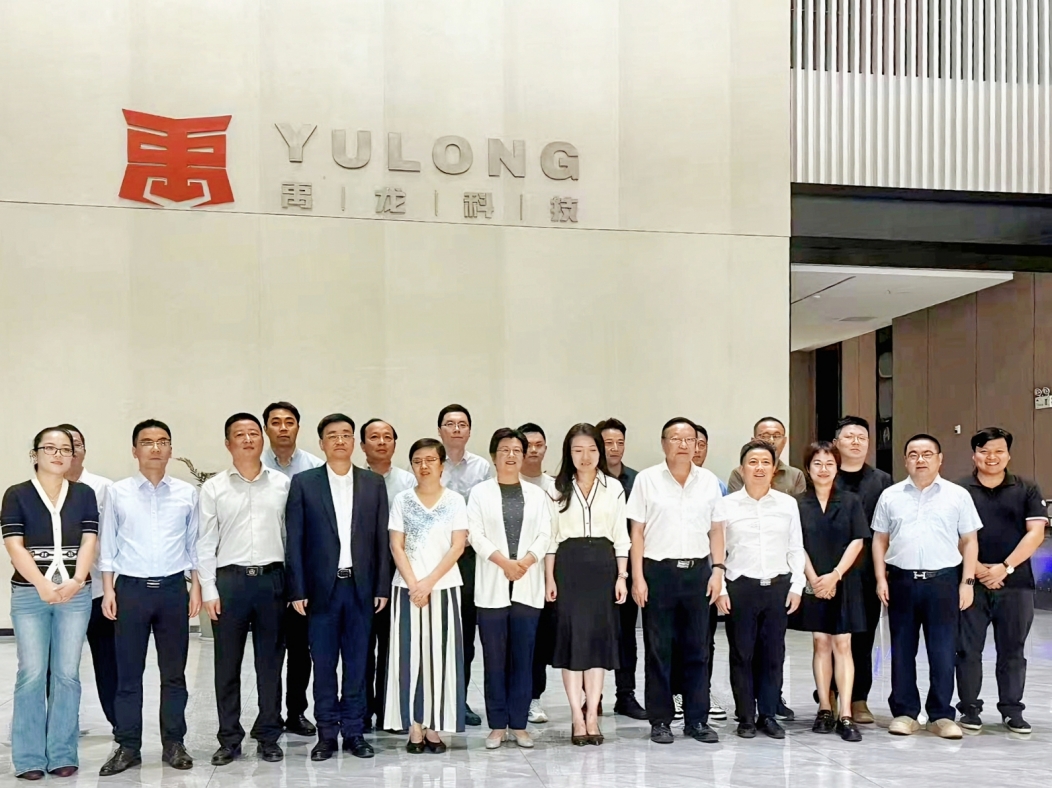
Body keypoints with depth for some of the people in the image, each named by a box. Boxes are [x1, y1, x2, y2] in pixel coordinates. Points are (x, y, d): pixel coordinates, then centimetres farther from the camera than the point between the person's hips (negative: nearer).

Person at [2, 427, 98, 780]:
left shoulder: (84, 494, 8)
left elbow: (89, 542, 2)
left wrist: (75, 582, -14)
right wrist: (43, 585, -17)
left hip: (76, 595, 2)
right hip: (29, 595, -2)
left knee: (67, 673, 3)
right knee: (32, 674, -1)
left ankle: (63, 754, 12)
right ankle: (29, 757, 9)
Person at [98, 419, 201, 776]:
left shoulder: (187, 493, 3)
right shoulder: (118, 492, 1)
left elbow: (194, 543, 7)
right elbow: (108, 545, 3)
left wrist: (196, 586, 3)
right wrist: (108, 590, -2)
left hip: (173, 588, 1)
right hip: (131, 588, -1)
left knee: (174, 672, 8)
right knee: (128, 673, 5)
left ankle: (173, 743, 18)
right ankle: (128, 746, 15)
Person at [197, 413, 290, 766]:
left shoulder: (282, 484, 5)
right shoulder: (213, 488, 2)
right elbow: (205, 543, 2)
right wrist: (208, 590, -3)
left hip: (272, 578, 1)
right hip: (229, 579, -1)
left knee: (270, 664, 8)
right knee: (227, 665, 6)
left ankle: (268, 736, 18)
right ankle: (229, 739, 16)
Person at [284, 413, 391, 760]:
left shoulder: (374, 483, 6)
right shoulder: (303, 483, 0)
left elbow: (381, 539, 6)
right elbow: (294, 541, -1)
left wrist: (382, 587, 1)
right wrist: (298, 590, -6)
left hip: (361, 586, 2)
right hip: (321, 587, -1)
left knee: (357, 664, 8)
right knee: (323, 665, 5)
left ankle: (354, 732, 17)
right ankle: (327, 734, 15)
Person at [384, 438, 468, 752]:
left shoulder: (455, 501, 2)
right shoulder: (401, 500, 4)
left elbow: (457, 546, -4)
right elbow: (396, 546, 0)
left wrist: (428, 583, -12)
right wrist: (413, 584, -12)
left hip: (443, 587, 0)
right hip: (408, 588, 0)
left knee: (440, 654, 1)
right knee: (410, 653, 0)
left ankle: (434, 726, 8)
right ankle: (414, 726, 6)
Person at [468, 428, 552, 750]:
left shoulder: (536, 494, 12)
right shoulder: (480, 493, 6)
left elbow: (544, 535, 4)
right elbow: (476, 535, -3)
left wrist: (525, 562, -12)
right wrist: (504, 562, -14)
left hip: (527, 586, 2)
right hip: (492, 586, -1)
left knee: (523, 658, 3)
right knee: (494, 659, 2)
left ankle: (518, 724, 11)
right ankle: (497, 725, 9)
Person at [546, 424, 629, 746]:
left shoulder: (614, 488, 7)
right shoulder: (558, 489, 4)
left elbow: (621, 536, 7)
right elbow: (550, 537, 4)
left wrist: (621, 576, 0)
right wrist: (549, 578, -3)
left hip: (603, 564, 1)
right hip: (568, 564, -1)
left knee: (600, 635, 0)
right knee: (571, 635, -3)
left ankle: (592, 715, 5)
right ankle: (578, 716, 1)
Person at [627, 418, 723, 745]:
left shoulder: (709, 481, 7)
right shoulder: (647, 479, 0)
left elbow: (716, 530, 9)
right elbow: (637, 531, 0)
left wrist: (717, 571, 1)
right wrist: (637, 577, -5)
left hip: (697, 570, 2)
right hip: (658, 571, -2)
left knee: (698, 649, 7)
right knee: (658, 650, 3)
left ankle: (697, 719, 16)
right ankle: (660, 721, 11)